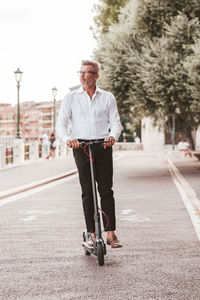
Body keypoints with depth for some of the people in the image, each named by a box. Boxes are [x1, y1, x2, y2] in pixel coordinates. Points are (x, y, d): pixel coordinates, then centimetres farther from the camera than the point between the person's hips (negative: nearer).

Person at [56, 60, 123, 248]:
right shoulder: (71, 98, 8)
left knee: (106, 190, -4)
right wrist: (67, 139, -18)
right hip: (81, 146, 0)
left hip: (103, 146, 0)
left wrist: (113, 136, -17)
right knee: (87, 192, 1)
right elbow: (61, 123, 3)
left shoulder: (108, 98, 10)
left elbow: (115, 122, 6)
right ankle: (92, 234, 7)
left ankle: (111, 233, -2)